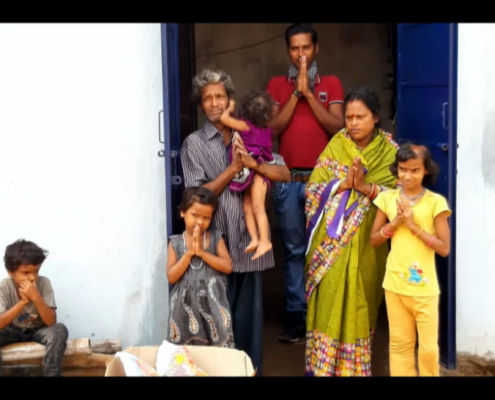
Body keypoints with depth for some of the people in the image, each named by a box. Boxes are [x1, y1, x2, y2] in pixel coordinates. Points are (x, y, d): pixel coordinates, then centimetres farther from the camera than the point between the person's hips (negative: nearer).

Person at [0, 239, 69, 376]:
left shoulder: (44, 283, -21)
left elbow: (51, 322, -25)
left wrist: (36, 297, -39)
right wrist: (23, 301, -38)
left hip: (38, 330, 0)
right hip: (13, 331, 0)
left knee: (59, 330, -32)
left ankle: (52, 374, -20)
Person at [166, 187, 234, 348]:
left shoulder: (215, 237, 2)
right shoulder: (176, 242, 1)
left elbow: (227, 267, -8)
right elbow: (171, 277, -6)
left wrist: (202, 252, -15)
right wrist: (189, 253, -14)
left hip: (212, 304, 0)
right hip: (186, 306, 0)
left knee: (218, 347, 3)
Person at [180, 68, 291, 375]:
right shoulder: (194, 144, 1)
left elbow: (285, 174, 4)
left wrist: (253, 164, -12)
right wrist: (234, 168, -12)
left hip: (250, 241, 3)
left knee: (250, 315, 10)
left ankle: (252, 370, 21)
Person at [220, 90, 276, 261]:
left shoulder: (246, 125, -9)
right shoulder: (265, 130, 11)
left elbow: (224, 118, -13)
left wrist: (231, 107, 6)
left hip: (257, 171, -8)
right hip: (251, 172, 8)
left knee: (257, 207, -11)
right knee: (247, 207, 5)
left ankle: (264, 240, -13)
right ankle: (255, 238, 0)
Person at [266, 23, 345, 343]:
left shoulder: (331, 84, 7)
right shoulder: (277, 85, 9)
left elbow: (337, 128, -6)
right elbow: (272, 128, -4)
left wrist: (309, 93, -10)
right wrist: (295, 92, -10)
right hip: (288, 181, 1)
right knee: (293, 250, 5)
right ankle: (296, 312, 11)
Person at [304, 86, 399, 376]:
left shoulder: (390, 151, 1)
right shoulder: (336, 146, 2)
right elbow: (314, 188, -3)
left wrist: (365, 186, -19)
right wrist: (344, 183, -18)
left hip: (367, 242, 0)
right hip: (332, 241, 0)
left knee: (360, 304, 7)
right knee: (329, 302, 0)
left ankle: (355, 366, 21)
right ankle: (323, 366, 11)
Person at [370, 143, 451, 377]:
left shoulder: (435, 202, -7)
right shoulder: (387, 198, 2)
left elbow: (444, 248, -9)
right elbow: (374, 241, 5)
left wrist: (414, 226, -16)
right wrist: (395, 222, -10)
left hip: (424, 287, -3)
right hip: (395, 284, 3)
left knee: (429, 348, 3)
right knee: (399, 344, 12)